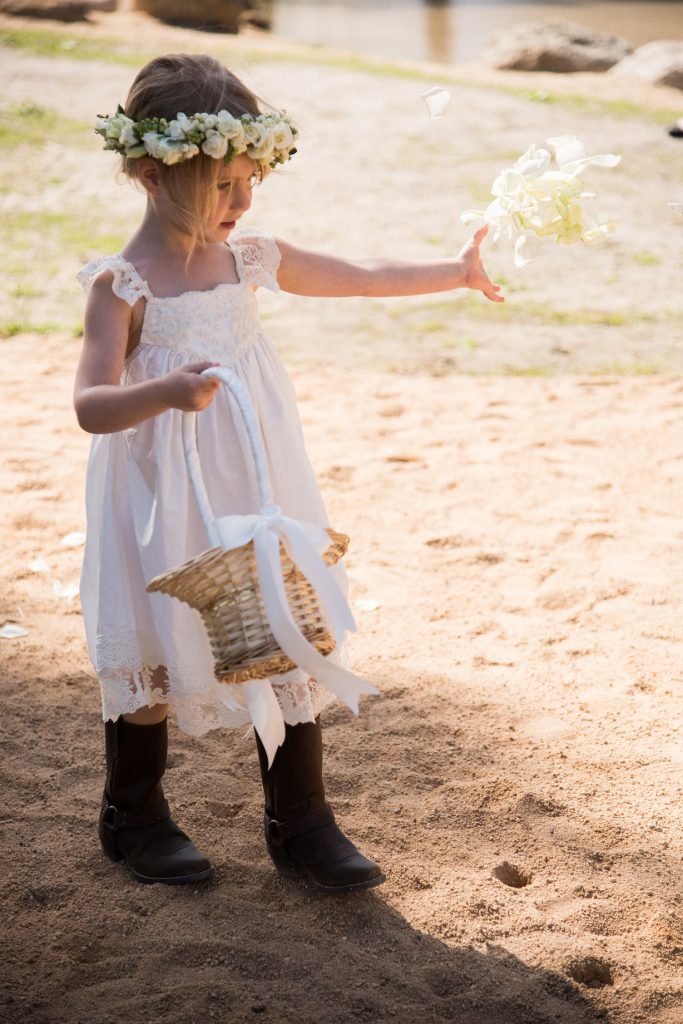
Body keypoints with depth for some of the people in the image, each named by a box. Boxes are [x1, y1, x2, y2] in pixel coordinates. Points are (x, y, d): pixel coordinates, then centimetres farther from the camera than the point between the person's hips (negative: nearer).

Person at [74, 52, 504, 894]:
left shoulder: (251, 259, 4)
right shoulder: (121, 285, -13)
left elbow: (363, 278, 17)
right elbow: (91, 404, -20)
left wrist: (457, 271, 21)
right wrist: (165, 393, -38)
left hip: (257, 491, 5)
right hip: (166, 504, -5)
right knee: (154, 652, 8)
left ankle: (300, 825, 19)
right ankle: (134, 816, 30)